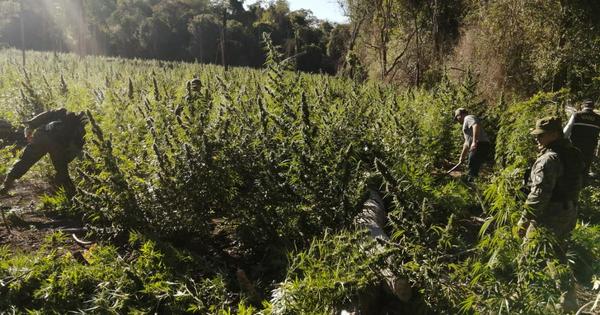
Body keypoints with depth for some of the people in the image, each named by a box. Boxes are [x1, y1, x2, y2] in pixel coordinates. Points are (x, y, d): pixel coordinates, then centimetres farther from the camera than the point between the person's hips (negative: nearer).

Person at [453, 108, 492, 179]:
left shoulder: (468, 118, 2)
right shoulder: (466, 124, 31)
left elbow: (476, 126, -21)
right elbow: (467, 143, 35)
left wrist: (474, 142, -28)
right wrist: (462, 157, 36)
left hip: (480, 146, -10)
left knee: (472, 169, -13)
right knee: (474, 170, 10)